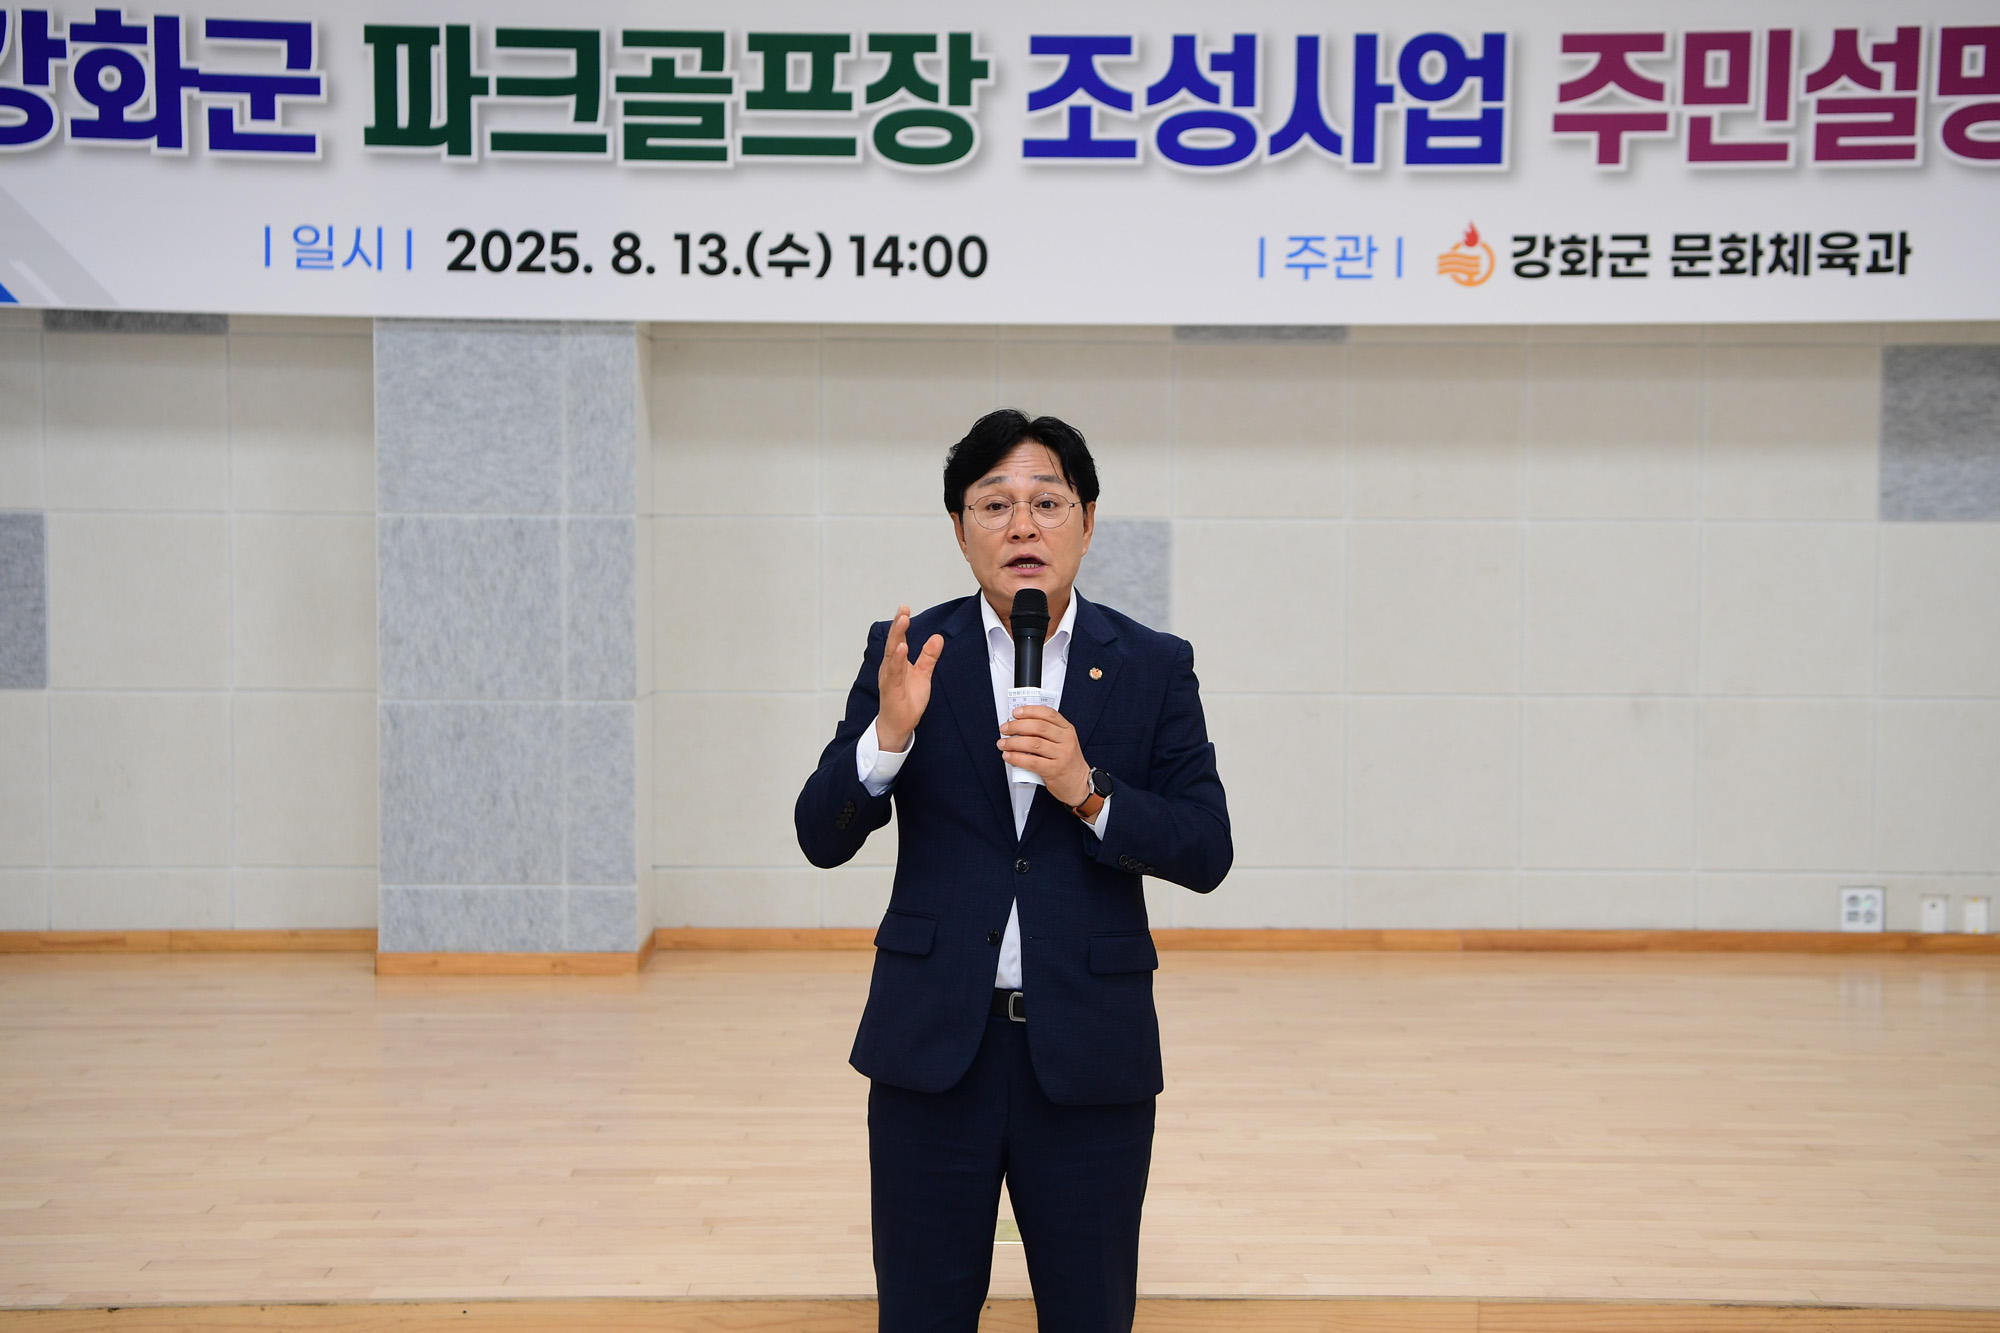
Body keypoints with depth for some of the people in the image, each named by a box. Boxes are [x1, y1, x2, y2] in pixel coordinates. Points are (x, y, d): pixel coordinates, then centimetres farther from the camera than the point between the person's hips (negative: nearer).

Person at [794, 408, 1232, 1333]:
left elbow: (1207, 854, -3)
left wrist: (1087, 791, -19)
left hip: (1088, 1053, 0)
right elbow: (822, 838, -2)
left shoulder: (1154, 667, 2)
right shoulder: (906, 654, 2)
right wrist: (888, 732, -20)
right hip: (933, 1047, 0)